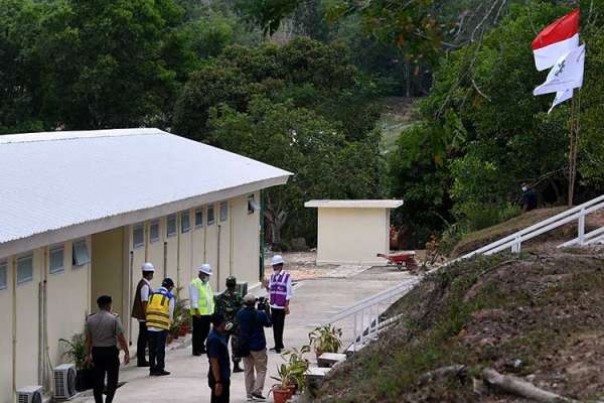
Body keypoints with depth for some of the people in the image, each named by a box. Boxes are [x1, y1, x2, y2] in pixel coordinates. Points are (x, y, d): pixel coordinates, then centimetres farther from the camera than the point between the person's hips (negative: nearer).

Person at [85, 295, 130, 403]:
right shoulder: (114, 319, -9)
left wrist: (88, 355, 10)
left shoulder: (90, 319, 3)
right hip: (110, 351, -4)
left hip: (96, 351, 4)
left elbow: (88, 339, 5)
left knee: (98, 380, 9)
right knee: (112, 379, 2)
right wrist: (126, 353, -4)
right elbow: (121, 338, -10)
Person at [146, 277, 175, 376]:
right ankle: (159, 369, 3)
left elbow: (148, 309, 11)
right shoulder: (169, 296, -1)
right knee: (160, 348, 2)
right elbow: (170, 312, 2)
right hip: (162, 326, -4)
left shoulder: (153, 294, 10)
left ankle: (152, 369, 14)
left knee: (152, 348, 9)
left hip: (151, 326, 4)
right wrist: (170, 322, 19)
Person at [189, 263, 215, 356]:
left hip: (208, 313, 8)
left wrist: (212, 309, 20)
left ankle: (201, 348, 25)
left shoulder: (207, 284, 19)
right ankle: (196, 350, 3)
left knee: (205, 332, 13)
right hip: (199, 313, -8)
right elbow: (194, 298, -14)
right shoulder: (195, 284, -8)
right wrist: (196, 310, -19)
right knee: (198, 332, -3)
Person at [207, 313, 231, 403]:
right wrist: (218, 382, -25)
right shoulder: (214, 339, -22)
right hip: (219, 379, -10)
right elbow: (214, 362, -24)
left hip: (223, 377, 10)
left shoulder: (220, 335, 9)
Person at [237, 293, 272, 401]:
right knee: (261, 370, 6)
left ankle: (249, 393, 17)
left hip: (244, 346, 5)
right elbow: (268, 323, -2)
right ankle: (257, 392, -4)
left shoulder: (240, 314, -5)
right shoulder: (260, 314, -18)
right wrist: (264, 310, 6)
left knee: (248, 371, 14)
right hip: (257, 346, -5)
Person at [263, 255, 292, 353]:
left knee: (280, 325, -4)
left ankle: (278, 345, 0)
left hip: (281, 306, -6)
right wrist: (267, 287, -4)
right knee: (275, 325, 9)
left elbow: (288, 292, -6)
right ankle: (278, 345, 18)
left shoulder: (286, 276, -5)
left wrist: (286, 305, -11)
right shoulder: (272, 276, 12)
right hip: (273, 305, 6)